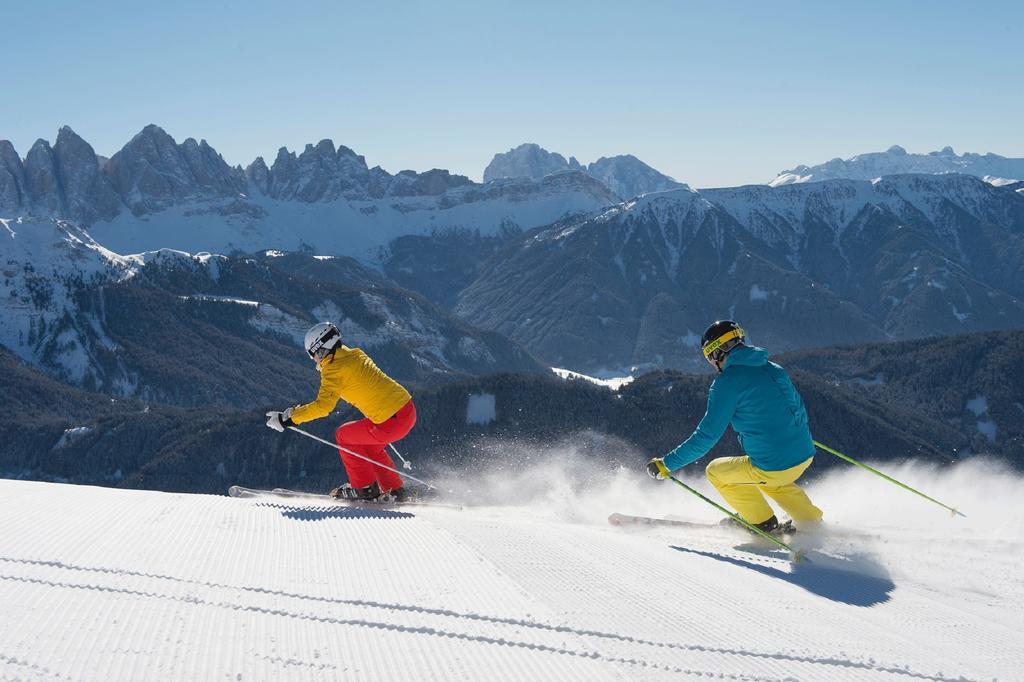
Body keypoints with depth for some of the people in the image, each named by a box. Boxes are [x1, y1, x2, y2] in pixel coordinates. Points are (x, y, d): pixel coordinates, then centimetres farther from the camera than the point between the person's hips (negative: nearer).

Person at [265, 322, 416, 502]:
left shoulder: (334, 369, -10)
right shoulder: (355, 355, 14)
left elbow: (323, 406, -17)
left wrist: (288, 419, -11)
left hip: (392, 422, -8)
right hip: (408, 408, 8)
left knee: (343, 435, 11)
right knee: (370, 445, 28)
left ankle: (365, 487, 17)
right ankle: (393, 490, 30)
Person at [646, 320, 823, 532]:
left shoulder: (727, 382, -10)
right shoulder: (774, 369, 10)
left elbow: (706, 436, -11)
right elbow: (800, 410, 23)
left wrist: (667, 464, -2)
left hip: (773, 466, -7)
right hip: (805, 456, 7)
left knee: (716, 471, 18)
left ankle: (763, 522, 20)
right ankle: (812, 521, 31)